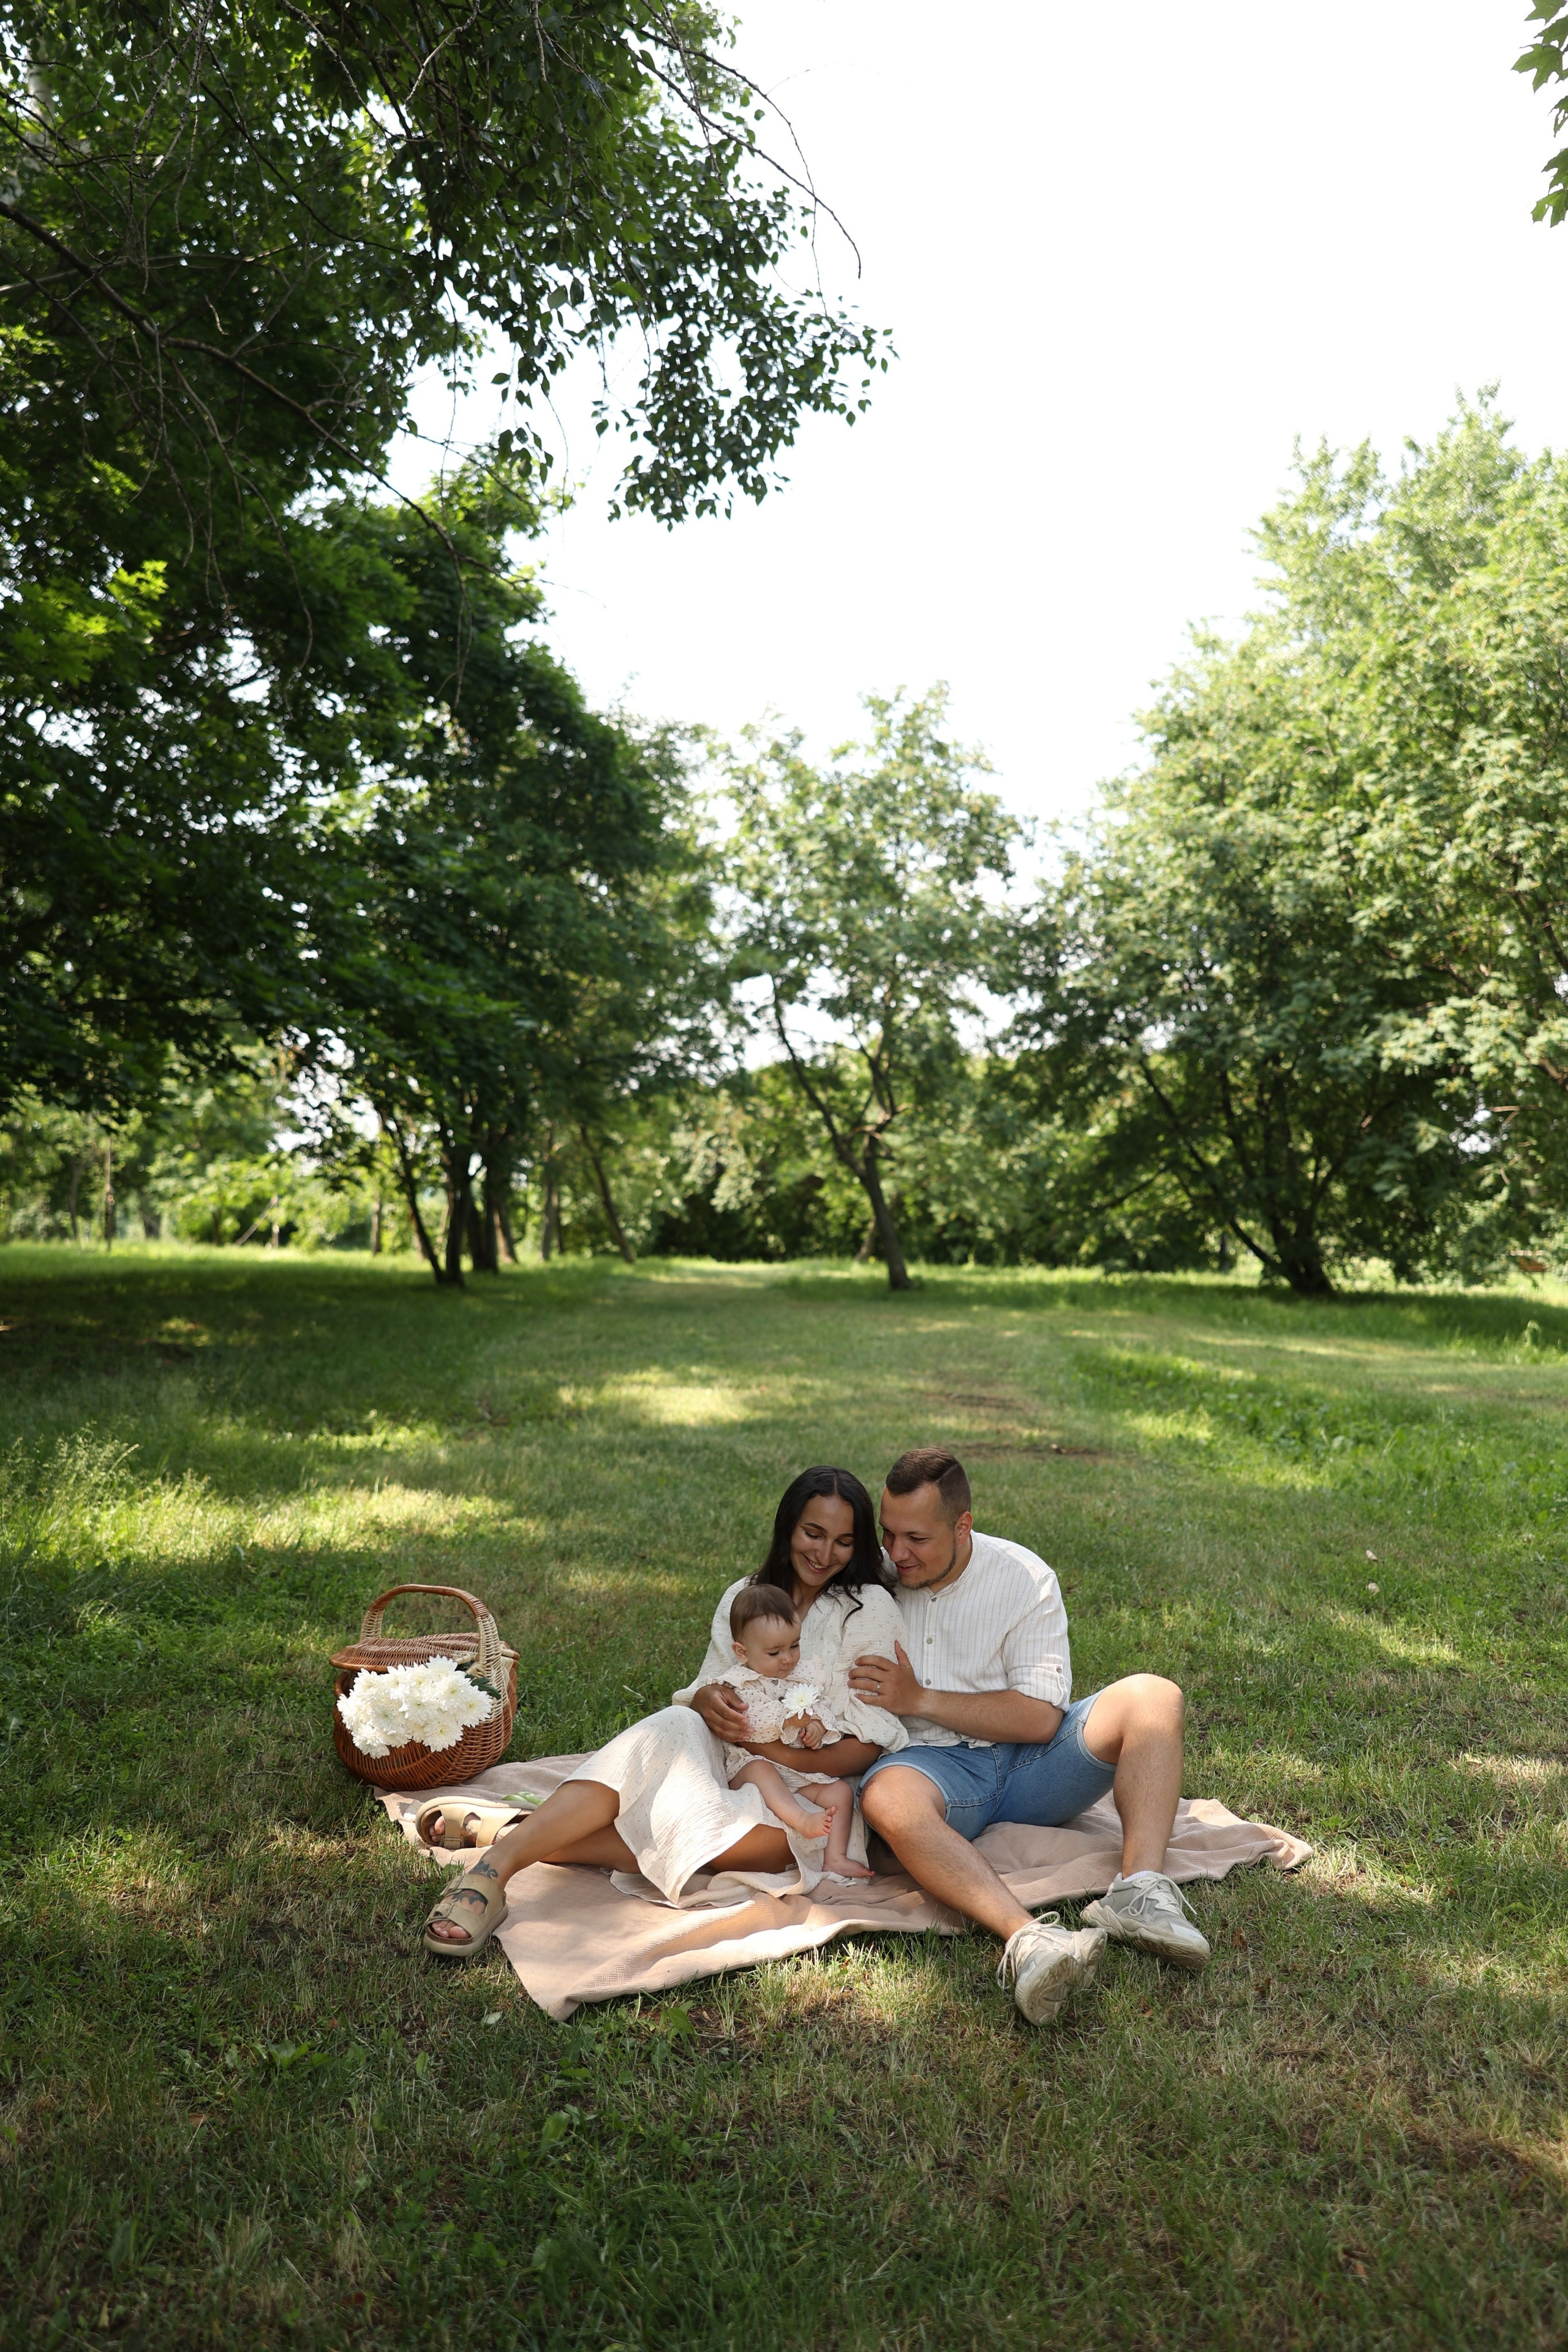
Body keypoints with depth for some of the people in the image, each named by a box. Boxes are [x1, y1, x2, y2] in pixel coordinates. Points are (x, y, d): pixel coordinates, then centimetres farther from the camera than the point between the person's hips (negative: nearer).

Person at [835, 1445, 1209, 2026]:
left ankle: (1140, 1888, -36)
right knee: (887, 1795, -38)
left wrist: (920, 1699, -17)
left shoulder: (1023, 1577, -4)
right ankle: (1027, 1939, -55)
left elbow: (1041, 1718, -11)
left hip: (1027, 1761, 1)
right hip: (936, 1765, -1)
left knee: (1151, 1695, -21)